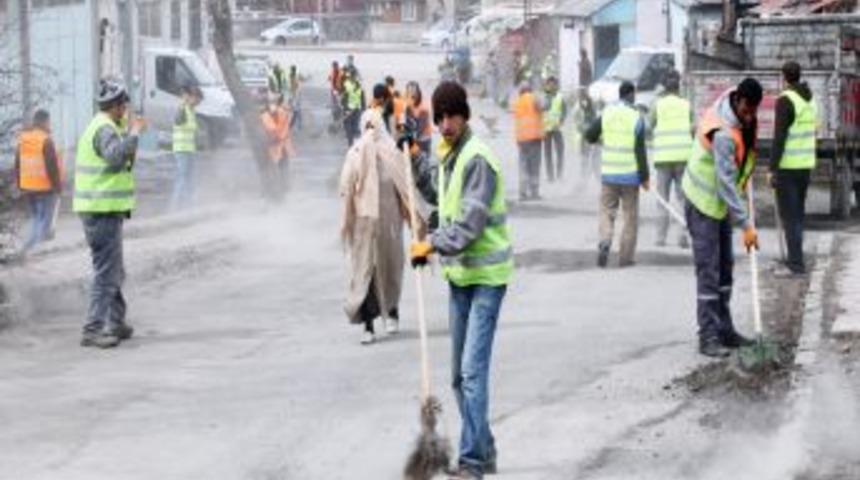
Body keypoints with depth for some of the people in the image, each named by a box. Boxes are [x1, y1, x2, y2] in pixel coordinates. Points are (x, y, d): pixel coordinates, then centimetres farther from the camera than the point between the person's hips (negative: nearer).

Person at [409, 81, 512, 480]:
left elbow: (471, 221, -23)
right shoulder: (447, 154, 10)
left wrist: (433, 245, -17)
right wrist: (415, 159, 17)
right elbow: (437, 195, 27)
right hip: (459, 273, 9)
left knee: (473, 369, -15)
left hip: (486, 275, -9)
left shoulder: (477, 158, -18)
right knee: (460, 374, 13)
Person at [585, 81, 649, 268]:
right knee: (630, 216, 8)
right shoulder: (636, 117, -9)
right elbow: (640, 150, -11)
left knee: (607, 212, 11)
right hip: (630, 175, -2)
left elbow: (590, 136, 6)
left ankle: (605, 241, -16)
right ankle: (625, 257, 7)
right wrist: (644, 176, -4)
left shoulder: (607, 113, -1)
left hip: (608, 173, 2)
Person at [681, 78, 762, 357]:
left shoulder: (742, 119, -5)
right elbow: (726, 183, -32)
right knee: (708, 271, -8)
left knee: (725, 268, 13)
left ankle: (724, 330, 22)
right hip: (703, 201, -9)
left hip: (721, 201, 9)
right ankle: (708, 337, -5)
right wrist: (745, 225, -31)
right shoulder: (723, 134, -32)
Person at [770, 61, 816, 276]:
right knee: (798, 212, 17)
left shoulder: (785, 100, -16)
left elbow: (779, 137, -19)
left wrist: (772, 169, -17)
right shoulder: (809, 99, 11)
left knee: (789, 215, -5)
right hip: (806, 164, 8)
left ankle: (796, 264, -8)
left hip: (787, 166, -8)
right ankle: (794, 257, 23)